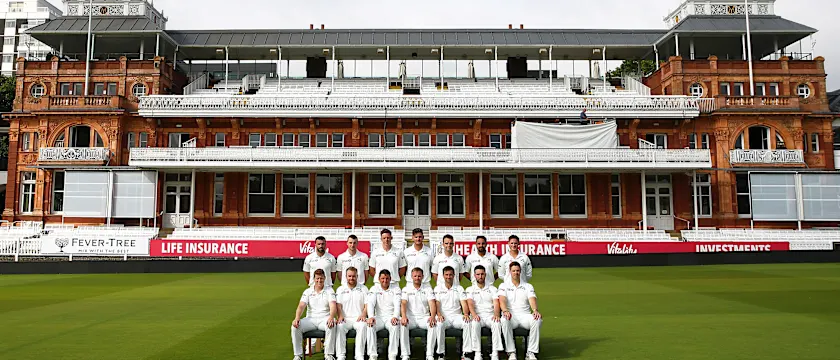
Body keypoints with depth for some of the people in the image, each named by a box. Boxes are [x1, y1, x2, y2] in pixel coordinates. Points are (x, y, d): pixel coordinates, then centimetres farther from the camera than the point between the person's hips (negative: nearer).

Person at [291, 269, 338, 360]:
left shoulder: (329, 291, 4)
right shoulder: (307, 292, 10)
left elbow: (333, 306, -10)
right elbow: (301, 306, -3)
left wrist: (331, 317, -32)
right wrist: (297, 318, -24)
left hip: (324, 318, -2)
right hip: (310, 319, 2)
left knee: (332, 325, -36)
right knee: (295, 326, -25)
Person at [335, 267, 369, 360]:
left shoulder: (363, 289, 13)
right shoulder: (340, 289, 15)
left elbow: (367, 305, 5)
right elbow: (338, 305, 6)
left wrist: (363, 315, -14)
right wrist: (340, 316, -13)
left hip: (358, 318, -1)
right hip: (345, 319, 1)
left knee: (363, 326, -33)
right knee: (340, 326, -32)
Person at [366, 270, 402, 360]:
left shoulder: (396, 289, 5)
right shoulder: (374, 289, 8)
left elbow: (397, 304, -9)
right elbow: (370, 303, -6)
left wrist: (395, 317, -30)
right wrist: (371, 317, -27)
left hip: (391, 317, -1)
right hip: (379, 317, 1)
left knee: (395, 326, -34)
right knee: (370, 326, -29)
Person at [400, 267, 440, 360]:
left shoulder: (427, 288, 8)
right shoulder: (406, 289, 7)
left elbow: (432, 304, -4)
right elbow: (403, 304, -6)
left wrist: (432, 316, -25)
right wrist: (404, 316, -27)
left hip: (424, 317, 0)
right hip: (410, 317, 0)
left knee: (434, 325, -30)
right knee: (402, 324, -32)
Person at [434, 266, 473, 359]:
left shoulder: (459, 288, 13)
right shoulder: (438, 288, 10)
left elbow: (464, 303, 3)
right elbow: (437, 304, 0)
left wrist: (466, 314, -17)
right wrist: (439, 315, -20)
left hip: (456, 316, 1)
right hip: (444, 316, -1)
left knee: (467, 323, -30)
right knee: (439, 324, -36)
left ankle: (466, 352, -24)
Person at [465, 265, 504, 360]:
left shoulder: (492, 289, 16)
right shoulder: (470, 290, 13)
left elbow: (496, 303, 1)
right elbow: (470, 304, -5)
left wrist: (496, 315, -21)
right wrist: (474, 314, -26)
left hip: (490, 316, 1)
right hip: (477, 316, -1)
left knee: (497, 323, -33)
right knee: (475, 324, -35)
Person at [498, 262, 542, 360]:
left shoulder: (528, 286, 16)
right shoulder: (504, 286, 10)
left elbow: (532, 299, -2)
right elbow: (502, 300, -7)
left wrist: (535, 310, -25)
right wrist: (505, 311, -29)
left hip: (525, 315, 2)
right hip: (511, 316, -2)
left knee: (537, 320, -30)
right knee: (505, 321, -37)